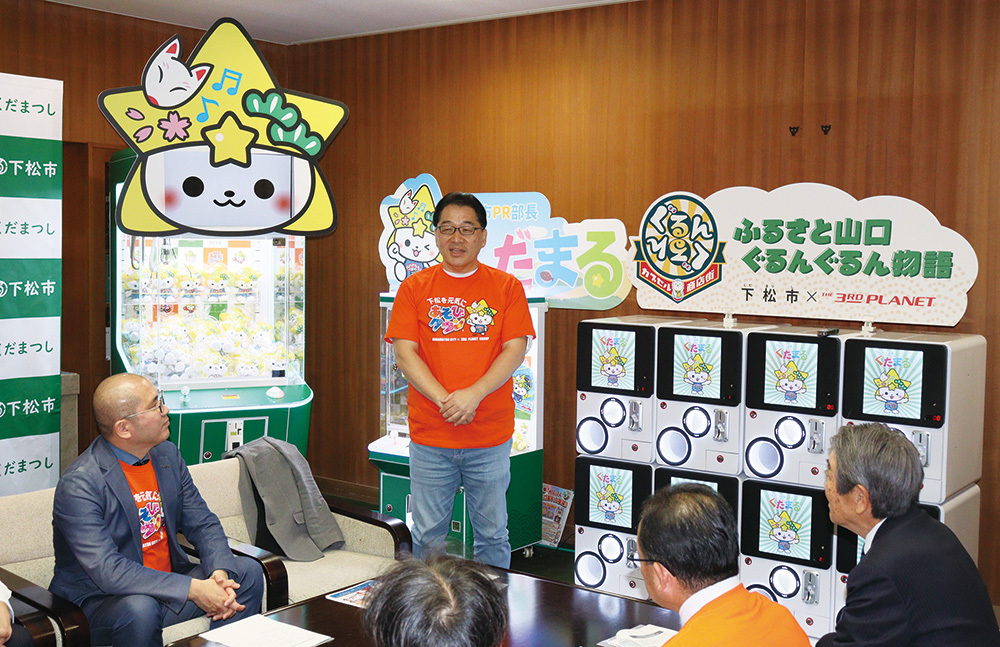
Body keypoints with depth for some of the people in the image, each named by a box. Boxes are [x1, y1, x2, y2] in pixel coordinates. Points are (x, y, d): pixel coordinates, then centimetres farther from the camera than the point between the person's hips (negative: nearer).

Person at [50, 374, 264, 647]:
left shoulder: (167, 454, 2)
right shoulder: (79, 485, -21)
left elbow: (203, 524, 5)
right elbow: (107, 570, -28)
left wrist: (220, 572, -16)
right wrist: (193, 589, -30)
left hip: (167, 582, 7)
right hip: (99, 601, -7)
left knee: (248, 570, -4)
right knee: (139, 609, -37)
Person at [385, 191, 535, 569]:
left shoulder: (506, 287, 4)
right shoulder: (415, 287, 4)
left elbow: (515, 350, -4)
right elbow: (404, 353, -3)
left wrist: (473, 394, -18)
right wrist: (445, 400, -15)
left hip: (491, 438, 0)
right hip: (429, 438, 1)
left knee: (492, 535, 8)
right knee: (428, 535, 9)